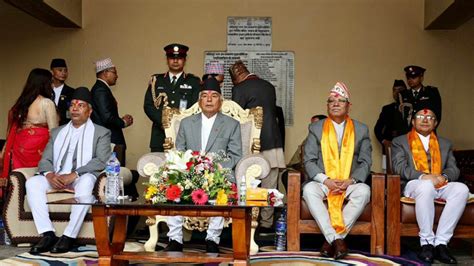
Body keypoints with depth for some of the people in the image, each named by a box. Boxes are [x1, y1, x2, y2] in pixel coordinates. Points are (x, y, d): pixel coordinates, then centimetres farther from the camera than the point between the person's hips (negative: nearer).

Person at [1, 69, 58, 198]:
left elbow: (13, 127, 10)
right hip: (38, 147, -6)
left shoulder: (21, 101, 8)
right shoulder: (47, 103, -8)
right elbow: (53, 130, -8)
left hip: (19, 147, 6)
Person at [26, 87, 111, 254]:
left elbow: (102, 161, -7)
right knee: (32, 182, -24)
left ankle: (69, 237, -34)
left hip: (82, 178, -4)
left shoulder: (101, 133, 9)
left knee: (86, 181, -38)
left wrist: (74, 175, -20)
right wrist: (50, 175, -12)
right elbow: (45, 160, 13)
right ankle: (48, 235, -27)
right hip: (57, 178, 4)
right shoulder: (57, 133, 22)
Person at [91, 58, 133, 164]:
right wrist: (123, 122, -6)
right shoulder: (101, 90, -14)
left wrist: (121, 119, 9)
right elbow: (107, 117, -22)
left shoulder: (99, 88, 17)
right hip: (110, 141, -10)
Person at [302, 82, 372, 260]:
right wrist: (325, 180, -14)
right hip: (323, 182, 0)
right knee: (309, 189, -32)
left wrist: (350, 181, -14)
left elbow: (365, 162, 5)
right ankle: (335, 239, -32)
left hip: (350, 184, 0)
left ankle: (331, 240, -26)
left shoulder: (361, 130, 11)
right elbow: (309, 160, 2)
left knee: (363, 191, -32)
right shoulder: (316, 128, 10)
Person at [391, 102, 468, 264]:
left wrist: (443, 176, -12)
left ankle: (440, 242, -29)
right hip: (414, 185, -3)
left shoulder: (445, 144, 24)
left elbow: (453, 169, 13)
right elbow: (399, 167, -3)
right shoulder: (400, 142, 13)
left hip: (441, 185, 4)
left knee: (462, 189, -30)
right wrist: (423, 176, -19)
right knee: (426, 186, -39)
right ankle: (427, 242, -31)